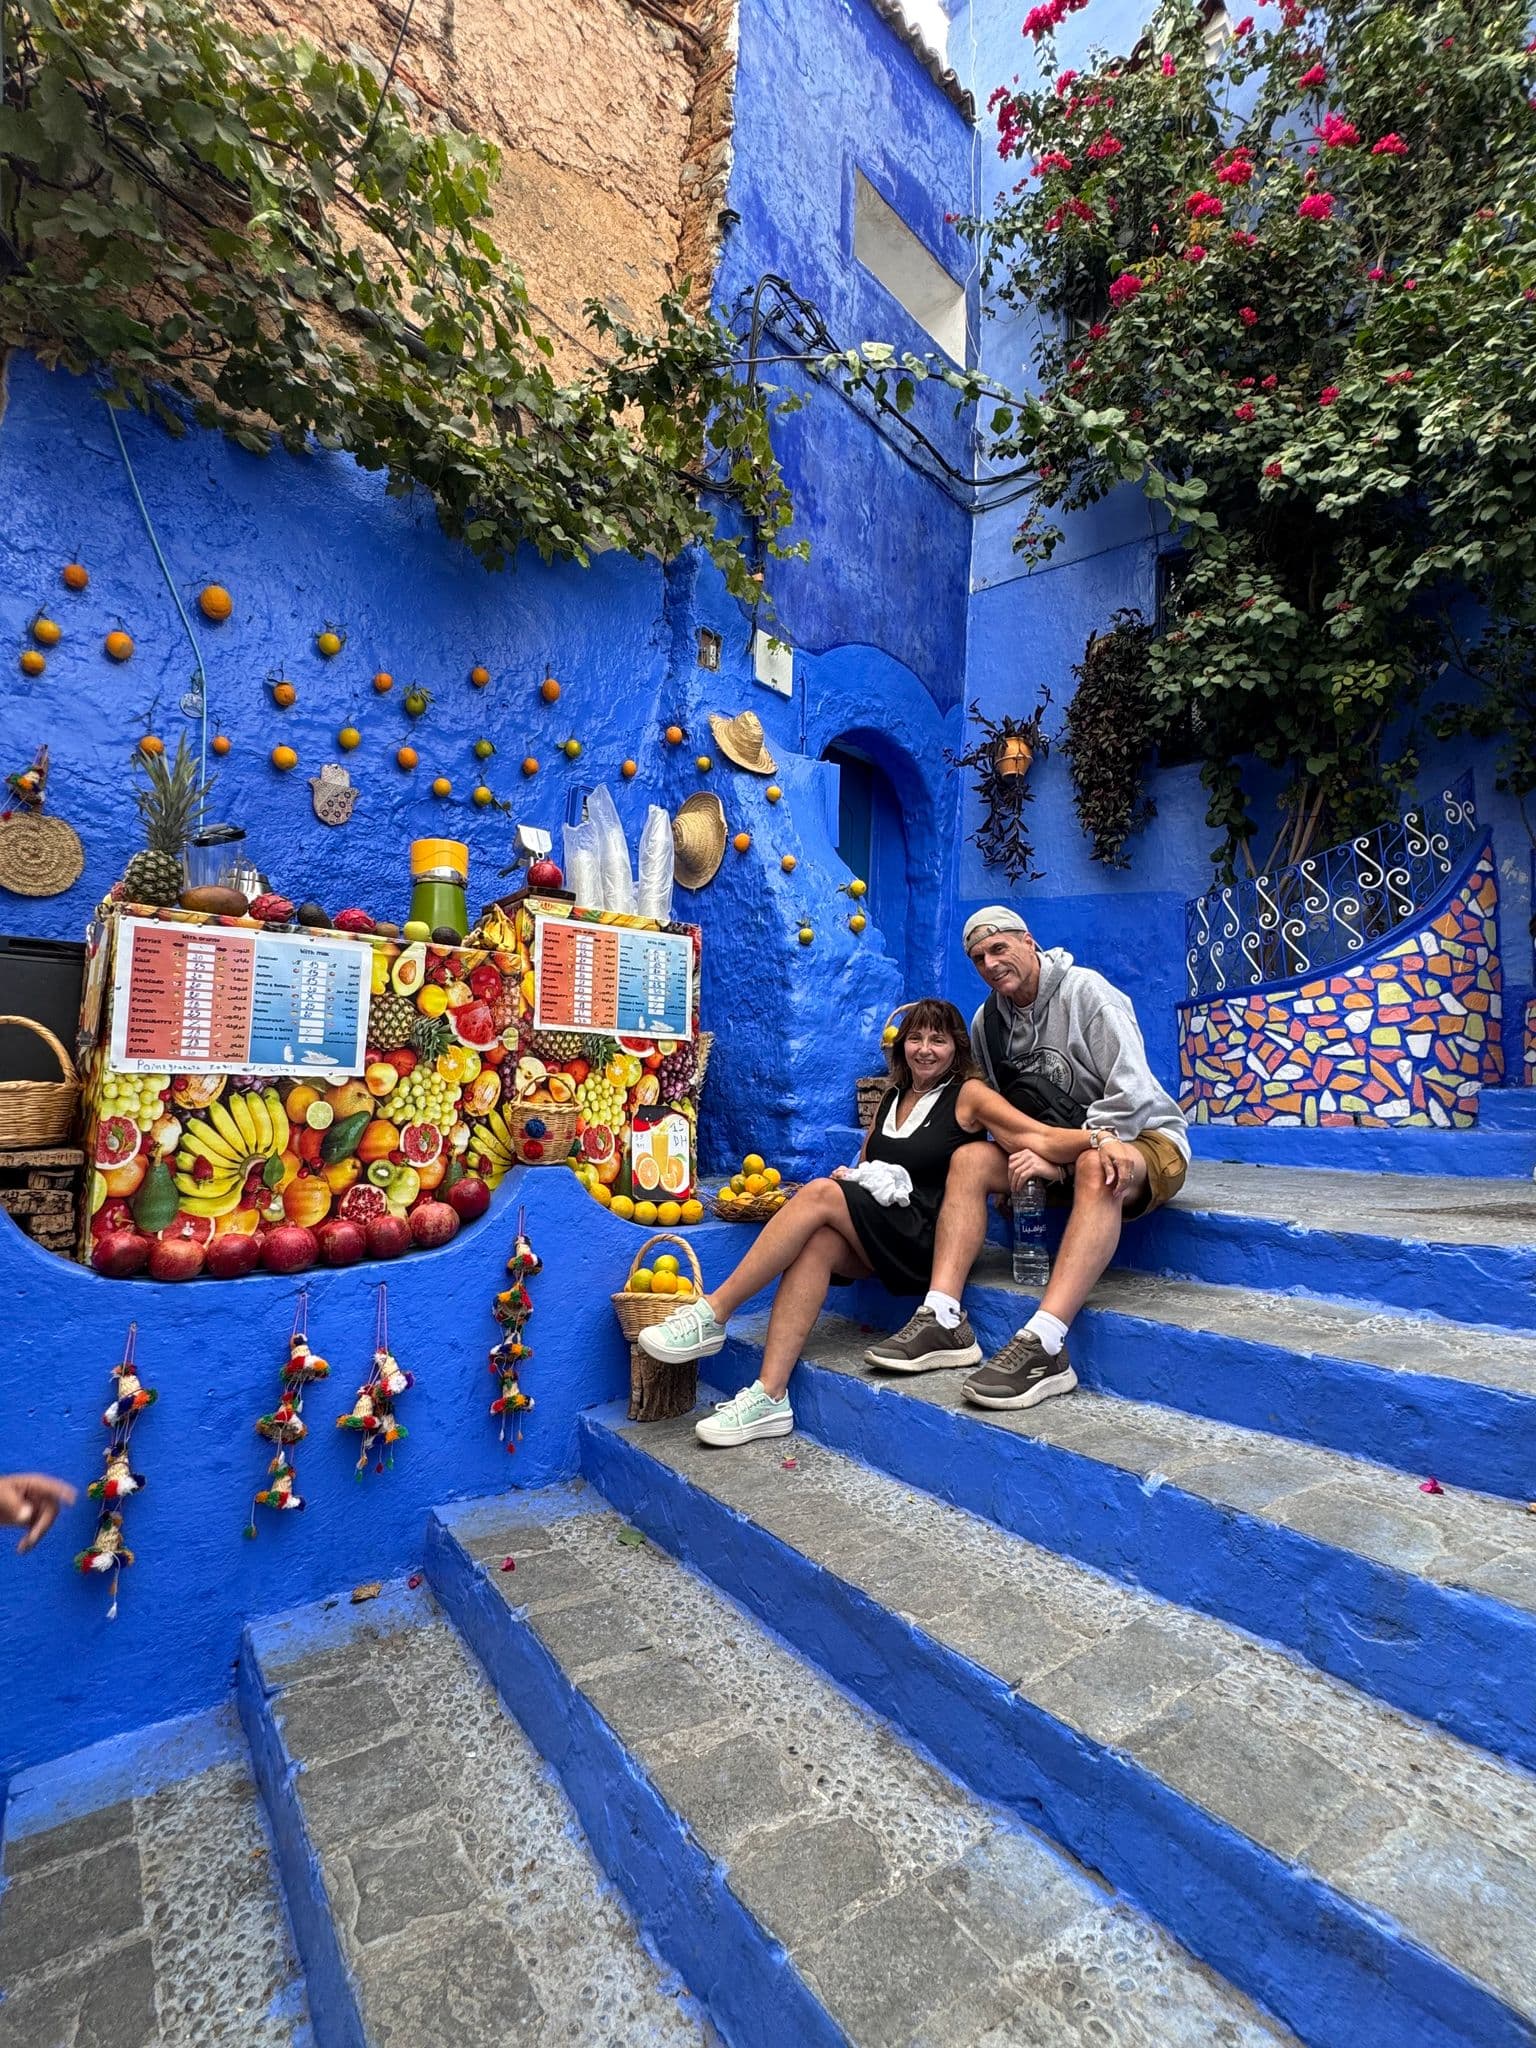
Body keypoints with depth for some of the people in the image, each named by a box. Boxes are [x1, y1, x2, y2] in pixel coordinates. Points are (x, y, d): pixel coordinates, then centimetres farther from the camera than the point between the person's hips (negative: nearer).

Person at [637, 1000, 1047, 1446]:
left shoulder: (968, 1096, 0)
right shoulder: (891, 1099, 18)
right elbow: (866, 1167, 25)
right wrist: (848, 1177, 5)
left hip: (928, 1241, -6)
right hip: (881, 1242, 6)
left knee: (819, 1194, -24)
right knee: (816, 1243, -27)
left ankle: (712, 1316, -21)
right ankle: (770, 1397, -28)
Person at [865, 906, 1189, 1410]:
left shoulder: (1085, 990, -13)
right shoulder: (988, 1020, 5)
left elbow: (1131, 1094, -21)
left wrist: (1057, 1155, -22)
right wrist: (1044, 1159, -12)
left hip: (1144, 1138, -6)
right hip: (1055, 1150, 6)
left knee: (1095, 1168, -40)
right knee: (969, 1160, -16)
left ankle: (1043, 1345, -49)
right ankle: (941, 1319, -27)